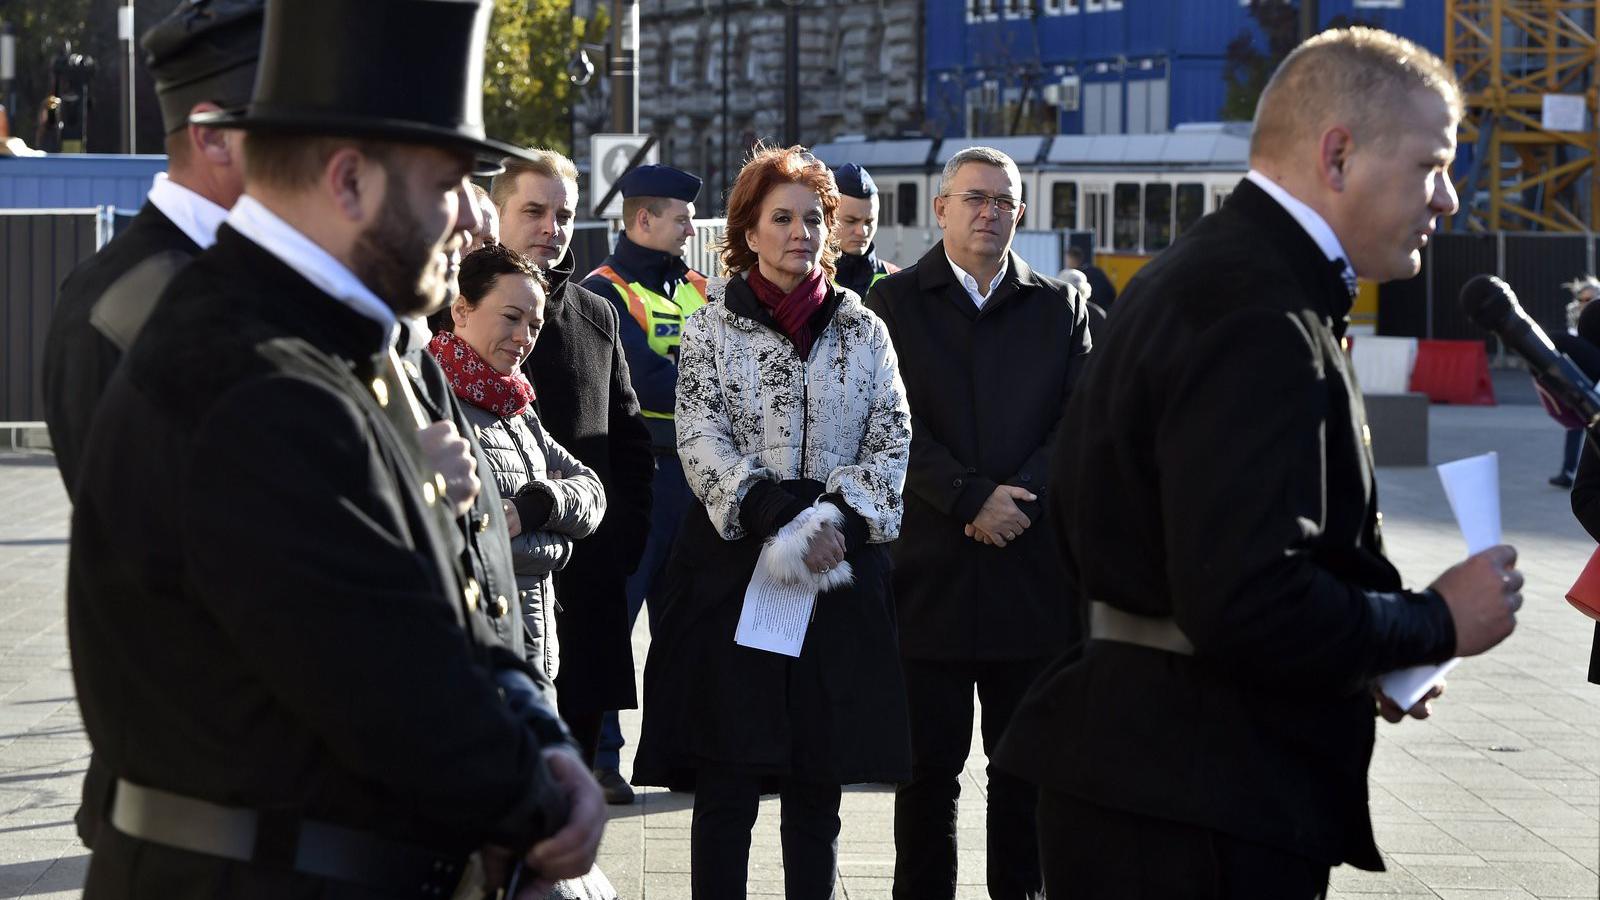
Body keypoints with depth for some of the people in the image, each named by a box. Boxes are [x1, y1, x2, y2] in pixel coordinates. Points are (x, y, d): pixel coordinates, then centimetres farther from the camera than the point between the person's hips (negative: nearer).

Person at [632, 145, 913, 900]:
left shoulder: (862, 330, 10)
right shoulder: (712, 328, 4)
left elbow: (893, 439, 3)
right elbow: (701, 441, -6)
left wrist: (838, 518, -13)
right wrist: (779, 518, -18)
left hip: (841, 575, 2)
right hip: (733, 568, -2)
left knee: (819, 785, 5)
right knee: (727, 785, -3)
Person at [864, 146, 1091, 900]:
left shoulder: (1060, 308, 11)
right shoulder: (896, 303, 4)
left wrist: (1018, 497, -13)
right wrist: (971, 499, -16)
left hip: (1033, 574, 2)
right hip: (930, 573, -2)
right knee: (929, 763, 4)